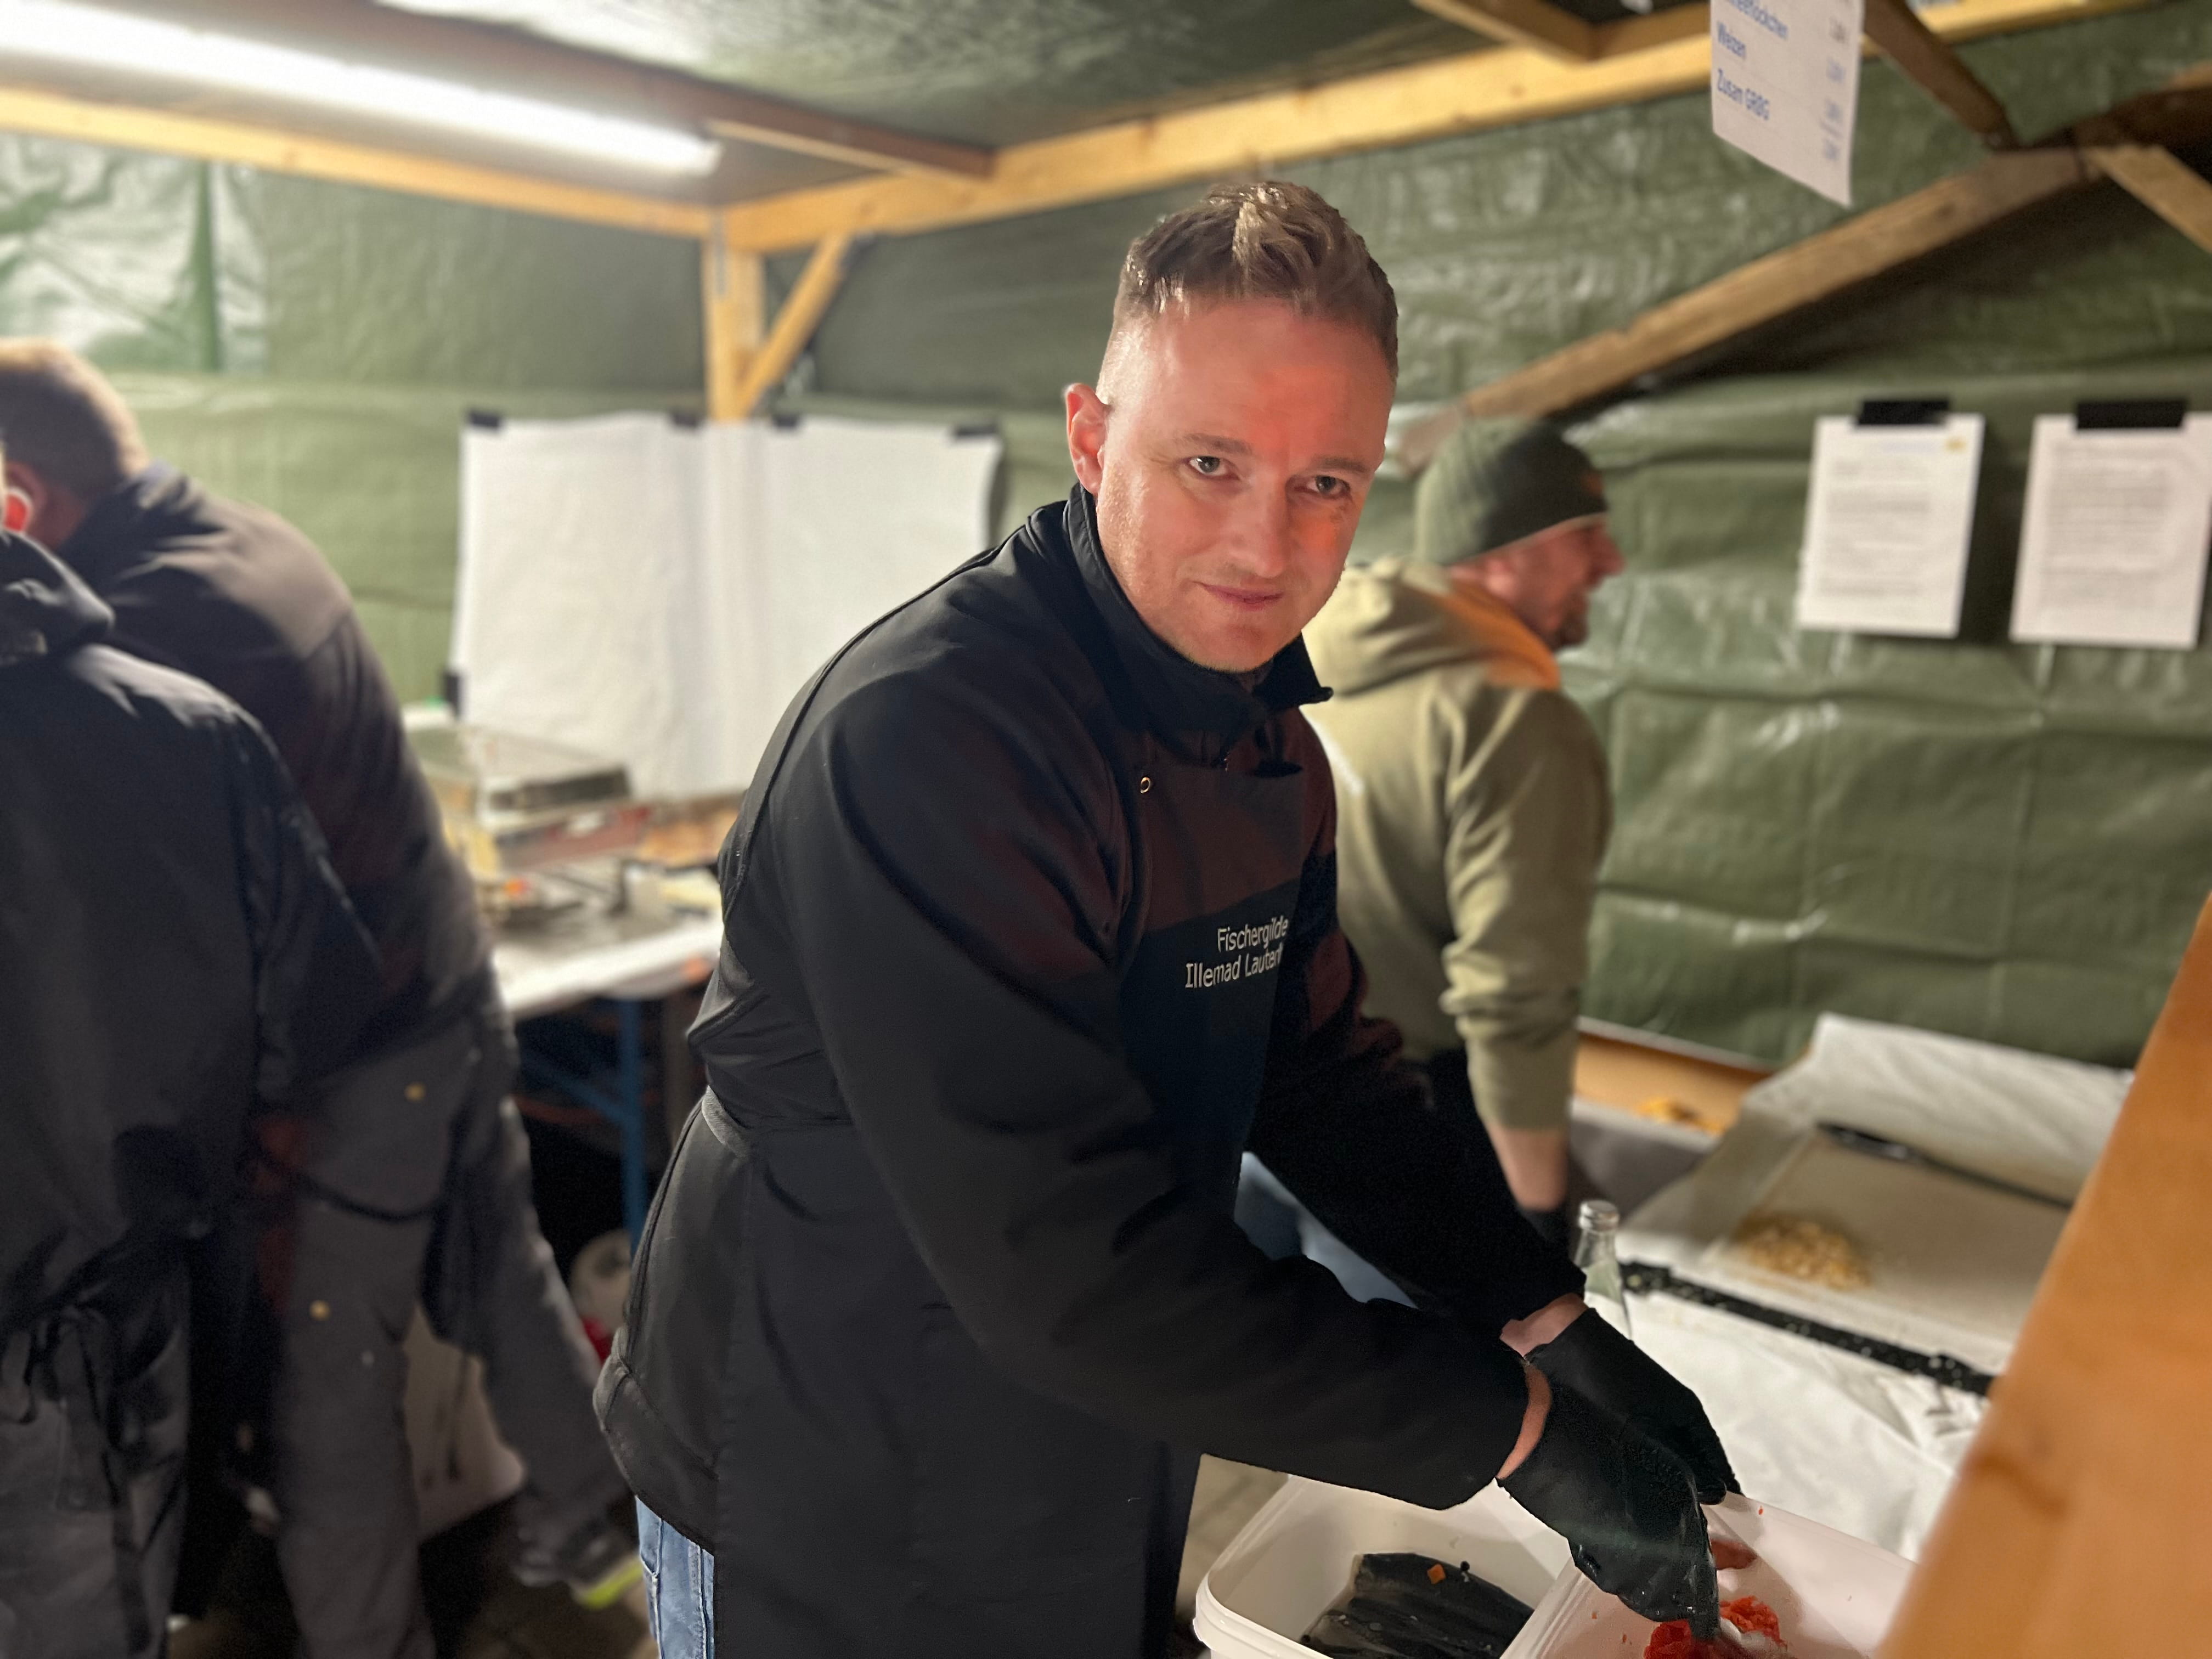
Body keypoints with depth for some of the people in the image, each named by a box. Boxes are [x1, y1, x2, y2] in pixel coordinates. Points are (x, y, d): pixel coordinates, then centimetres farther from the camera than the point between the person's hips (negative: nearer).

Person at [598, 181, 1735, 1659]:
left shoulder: (1268, 741, -1)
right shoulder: (923, 734, -30)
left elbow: (1323, 1073, 6)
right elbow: (1074, 1270, -32)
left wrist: (1552, 1324, -4)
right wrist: (1511, 1426, -23)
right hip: (831, 1523, -6)